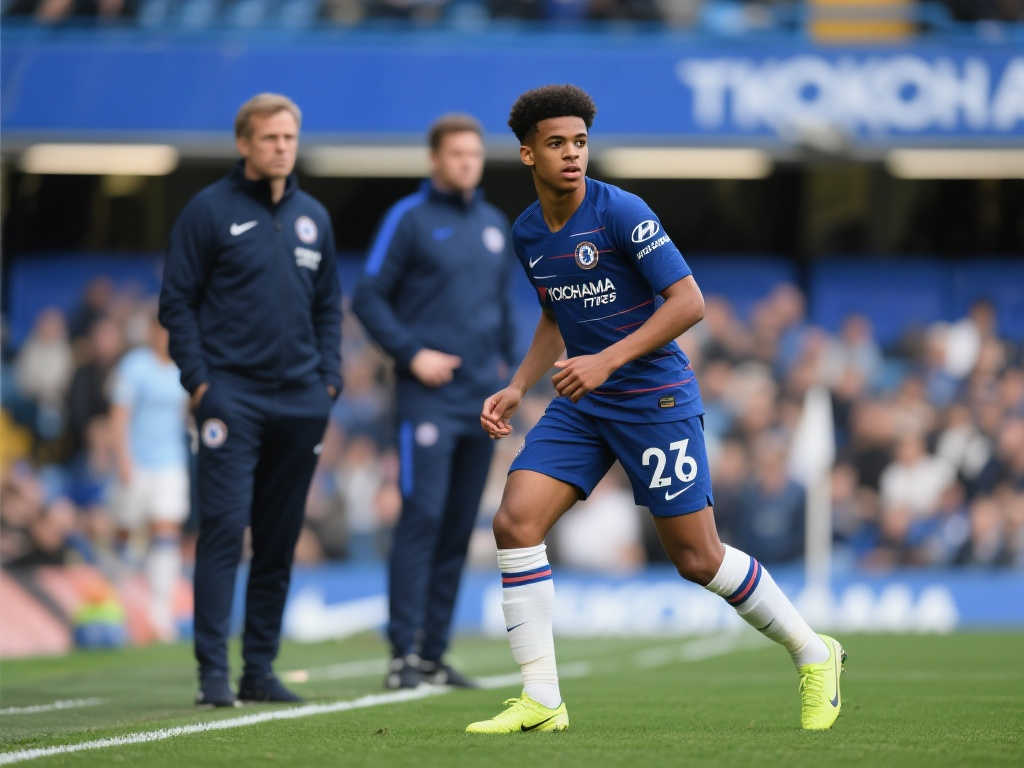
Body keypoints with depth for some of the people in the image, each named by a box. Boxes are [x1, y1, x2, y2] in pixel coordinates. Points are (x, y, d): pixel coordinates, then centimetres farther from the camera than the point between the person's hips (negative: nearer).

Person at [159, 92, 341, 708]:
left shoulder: (314, 218, 14)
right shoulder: (210, 211, -2)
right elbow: (177, 302, -2)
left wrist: (329, 376, 7)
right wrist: (198, 380, -10)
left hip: (300, 402, 5)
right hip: (231, 396, -5)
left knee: (280, 541, 7)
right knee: (224, 527, -12)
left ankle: (260, 667, 14)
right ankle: (214, 670, -12)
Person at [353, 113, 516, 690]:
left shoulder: (495, 224, 16)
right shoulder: (410, 219, -2)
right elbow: (369, 299, -4)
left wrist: (503, 358, 14)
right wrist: (411, 353, -12)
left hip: (483, 398, 6)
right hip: (429, 397, -6)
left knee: (460, 528, 6)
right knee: (422, 516, -13)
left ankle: (435, 652, 10)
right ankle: (405, 653, -13)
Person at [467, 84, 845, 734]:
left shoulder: (621, 212, -16)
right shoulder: (527, 234, 6)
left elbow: (689, 302, -19)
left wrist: (608, 360, -24)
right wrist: (518, 387, 9)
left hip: (656, 398, -6)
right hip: (582, 406, 6)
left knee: (698, 558, -3)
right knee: (515, 522, -11)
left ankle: (814, 655, 20)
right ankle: (542, 701, -7)